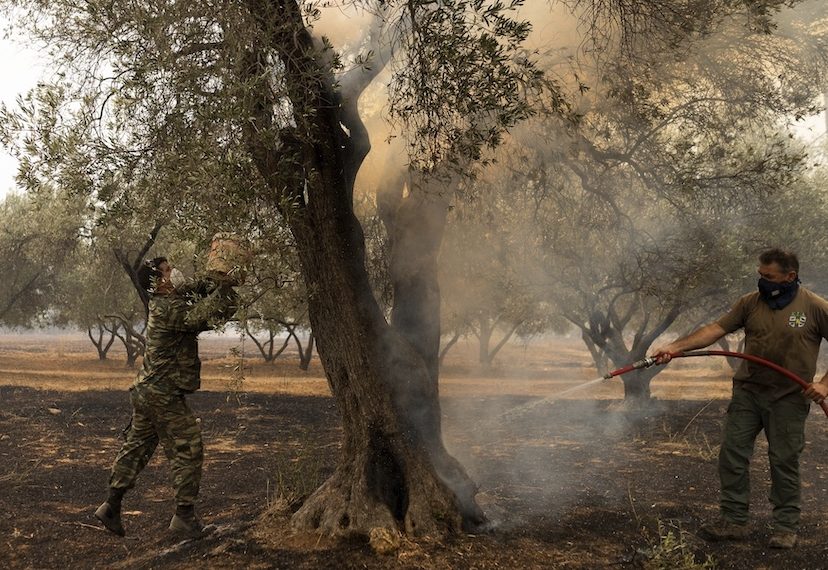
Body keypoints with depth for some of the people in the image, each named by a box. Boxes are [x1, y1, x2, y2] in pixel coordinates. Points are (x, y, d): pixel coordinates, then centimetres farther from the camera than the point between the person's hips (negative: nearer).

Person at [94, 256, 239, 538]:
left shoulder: (165, 301, 8)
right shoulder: (170, 309, -20)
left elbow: (192, 288, 18)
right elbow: (211, 314, -27)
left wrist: (215, 281, 0)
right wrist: (224, 288, -15)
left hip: (146, 391, 10)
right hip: (164, 395, -10)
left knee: (137, 447, 16)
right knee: (187, 451, 0)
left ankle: (112, 506, 20)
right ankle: (184, 515, 5)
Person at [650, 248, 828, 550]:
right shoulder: (751, 302, 1)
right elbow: (715, 329, -5)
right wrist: (674, 347, -16)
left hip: (788, 398, -3)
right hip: (747, 392, 3)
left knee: (784, 461, 3)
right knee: (732, 453, 2)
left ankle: (786, 527, 18)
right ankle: (733, 520, 12)